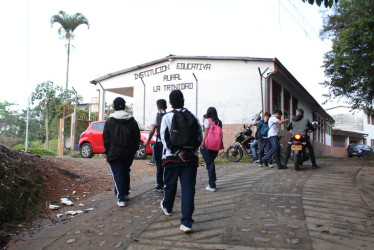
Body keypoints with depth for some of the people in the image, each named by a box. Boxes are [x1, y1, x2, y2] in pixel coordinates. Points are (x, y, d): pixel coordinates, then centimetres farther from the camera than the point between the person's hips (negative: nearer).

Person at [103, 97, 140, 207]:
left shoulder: (109, 121, -3)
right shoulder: (131, 120, 3)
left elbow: (106, 138, -2)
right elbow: (137, 136, 5)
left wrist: (107, 151, 6)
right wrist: (134, 149, 12)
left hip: (114, 153, -3)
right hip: (128, 153, 3)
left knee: (117, 174, -2)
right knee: (126, 172, 18)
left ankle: (121, 198, -7)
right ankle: (126, 194, 28)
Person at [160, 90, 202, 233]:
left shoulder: (167, 117, -3)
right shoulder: (193, 117, 5)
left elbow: (165, 139, -10)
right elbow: (200, 137, 3)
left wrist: (178, 153, -10)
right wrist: (190, 152, -1)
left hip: (172, 158, -1)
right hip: (191, 158, 1)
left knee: (170, 185, 19)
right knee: (188, 188, 0)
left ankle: (167, 207, 45)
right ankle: (186, 222, -4)